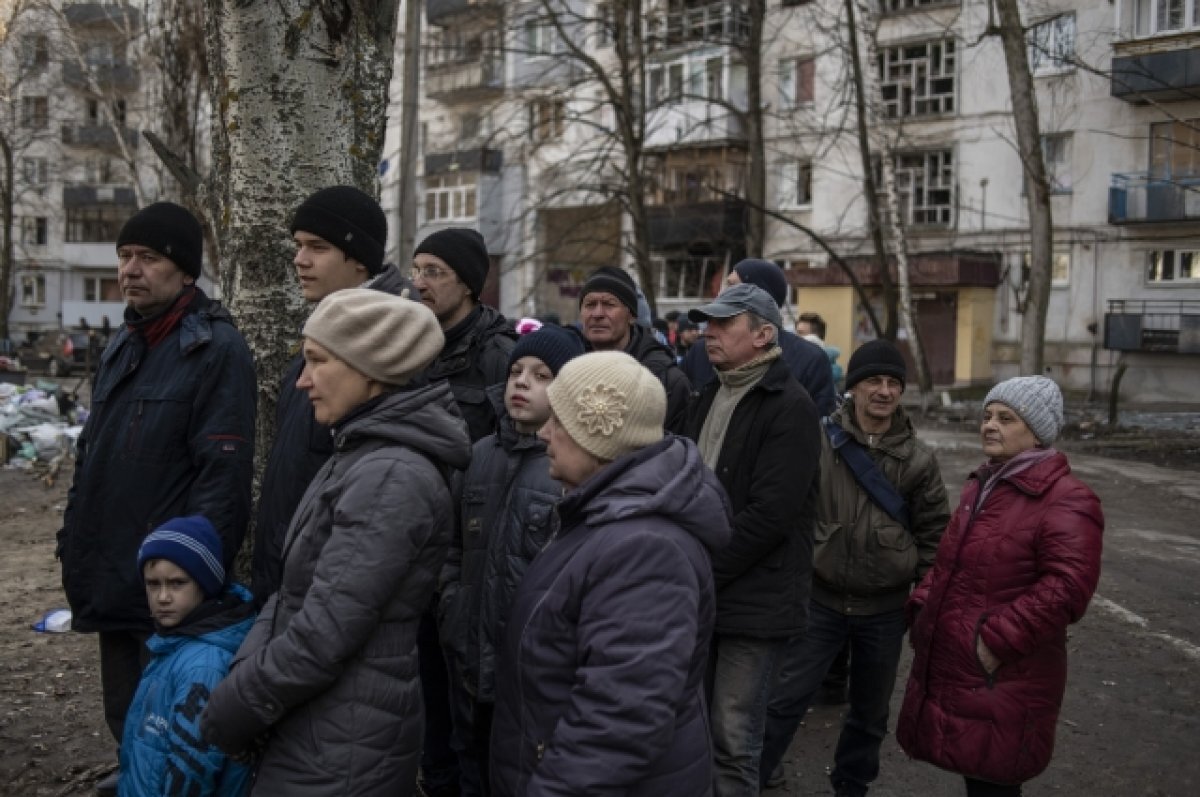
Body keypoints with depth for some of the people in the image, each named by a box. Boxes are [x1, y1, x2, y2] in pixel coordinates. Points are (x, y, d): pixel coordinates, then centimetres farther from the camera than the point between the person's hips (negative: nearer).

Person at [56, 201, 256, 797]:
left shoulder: (217, 350, -15)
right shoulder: (122, 344, 12)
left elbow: (223, 476, -21)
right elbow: (92, 455, 19)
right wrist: (74, 544, 14)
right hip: (112, 579, 8)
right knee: (125, 718, 22)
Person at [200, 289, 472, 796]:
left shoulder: (391, 476, -22)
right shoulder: (362, 453, 8)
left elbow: (324, 635, -24)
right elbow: (295, 592, 10)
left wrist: (232, 710, -11)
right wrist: (244, 674, -4)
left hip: (342, 750, -8)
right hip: (316, 729, 8)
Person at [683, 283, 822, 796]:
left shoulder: (790, 408, -13)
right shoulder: (708, 398, 13)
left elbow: (767, 516, -20)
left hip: (755, 601, -7)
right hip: (701, 594, 7)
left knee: (734, 742, 2)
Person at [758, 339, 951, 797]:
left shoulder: (918, 459, -2)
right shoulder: (820, 441, -9)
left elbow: (933, 531, 6)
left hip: (885, 609, 2)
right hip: (820, 600, -2)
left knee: (870, 712, 18)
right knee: (785, 701, -1)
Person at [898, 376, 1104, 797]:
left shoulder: (1065, 501, -15)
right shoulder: (982, 485, 15)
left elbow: (1067, 586, -25)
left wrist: (999, 639, -24)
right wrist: (923, 606, 9)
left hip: (1002, 682, -8)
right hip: (948, 667, 8)